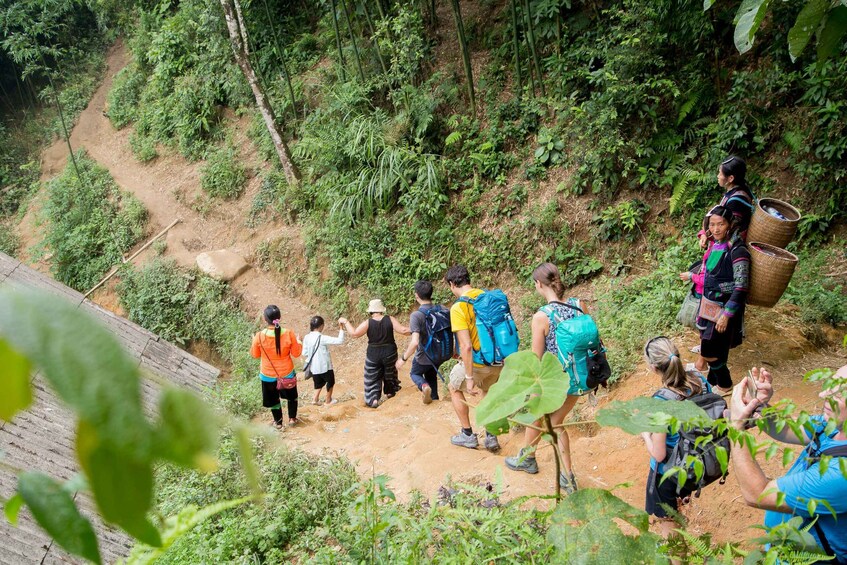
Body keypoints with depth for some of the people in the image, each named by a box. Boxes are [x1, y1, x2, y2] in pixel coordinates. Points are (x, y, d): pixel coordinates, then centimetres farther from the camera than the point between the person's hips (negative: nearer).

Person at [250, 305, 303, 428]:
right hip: (287, 373, 0)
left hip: (268, 375, 0)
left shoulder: (260, 336, -23)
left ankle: (278, 422, 40)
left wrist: (254, 341, 12)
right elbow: (296, 353, -10)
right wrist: (298, 341, 8)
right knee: (292, 396, 28)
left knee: (273, 399, 24)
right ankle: (292, 418, 39)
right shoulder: (289, 334, -22)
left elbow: (255, 354, -5)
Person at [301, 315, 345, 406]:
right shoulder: (322, 338, -23)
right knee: (330, 382, 18)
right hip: (325, 366, -5)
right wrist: (341, 330, -14)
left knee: (319, 383, 26)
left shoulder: (307, 338, -6)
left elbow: (304, 354, 1)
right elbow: (340, 341, -25)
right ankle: (328, 401, 28)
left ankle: (315, 399, 22)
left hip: (314, 367, 5)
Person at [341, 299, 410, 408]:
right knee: (390, 372, 26)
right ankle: (390, 392, 40)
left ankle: (374, 399, 1)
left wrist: (346, 322, -5)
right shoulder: (390, 319, -10)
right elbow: (403, 330, -14)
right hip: (390, 353, 2)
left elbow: (354, 333, -16)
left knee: (373, 378, 11)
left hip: (373, 354, -2)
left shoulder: (368, 323, -14)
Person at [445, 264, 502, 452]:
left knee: (455, 389, 22)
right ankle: (491, 437, 25)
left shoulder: (458, 307, -18)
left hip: (477, 363, -6)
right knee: (487, 394, 30)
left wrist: (469, 378, -17)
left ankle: (468, 435, 25)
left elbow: (466, 346, -23)